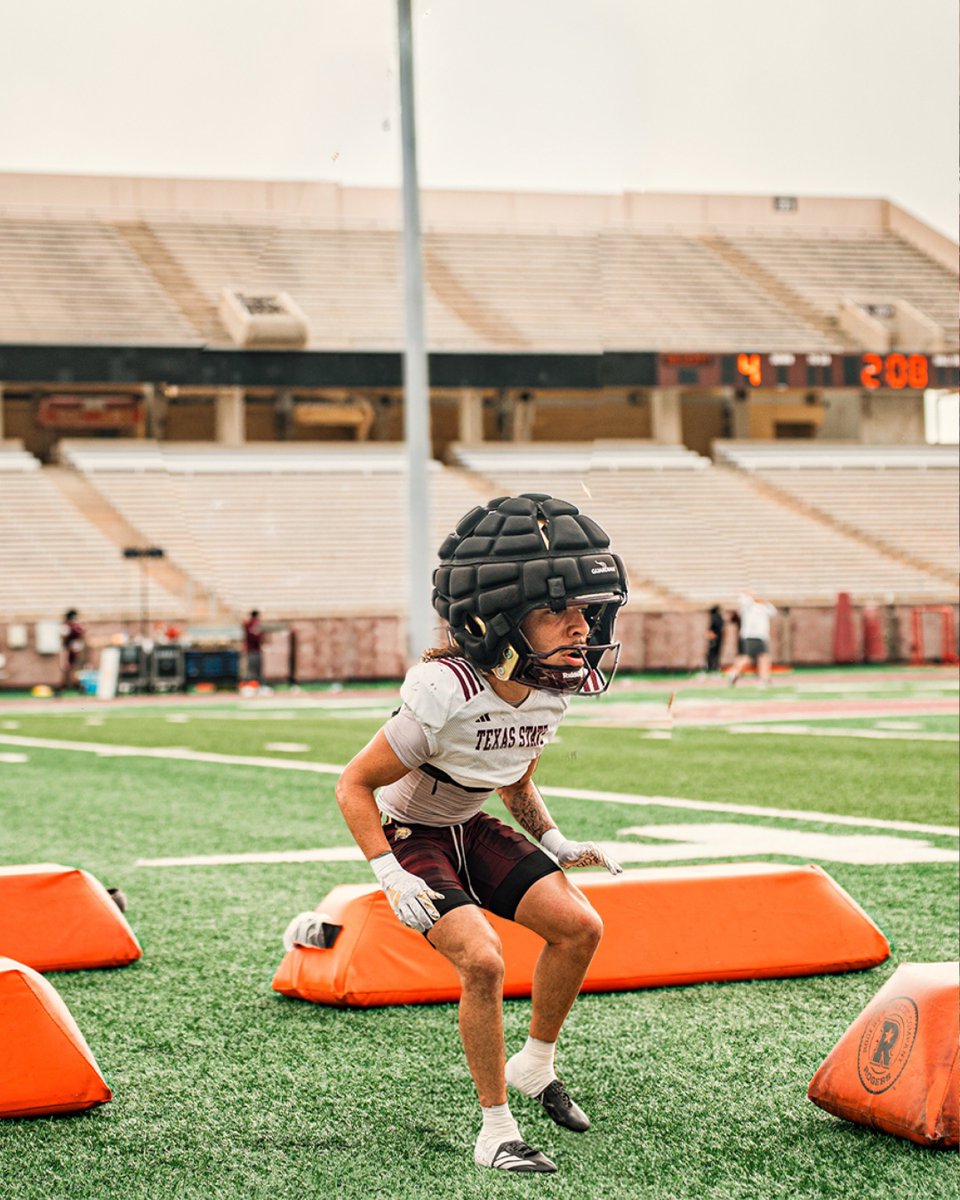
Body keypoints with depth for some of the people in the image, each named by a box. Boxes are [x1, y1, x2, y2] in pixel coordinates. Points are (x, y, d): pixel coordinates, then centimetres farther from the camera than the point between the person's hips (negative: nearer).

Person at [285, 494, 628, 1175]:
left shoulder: (550, 691, -11)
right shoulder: (446, 693, -34)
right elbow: (355, 785, -24)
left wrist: (556, 844, -2)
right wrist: (391, 876, -30)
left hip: (472, 829, 7)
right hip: (409, 833, -7)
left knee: (579, 926, -6)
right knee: (483, 960, -25)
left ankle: (536, 1066, 17)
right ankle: (496, 1131, -10)